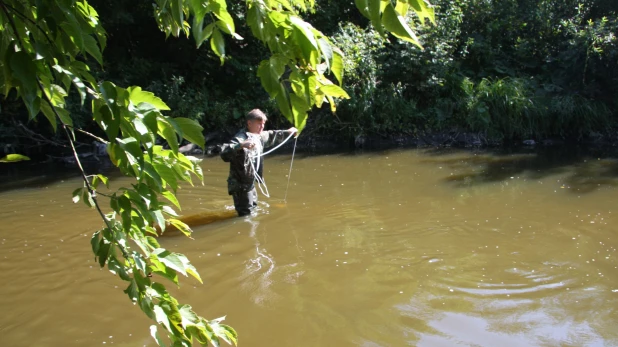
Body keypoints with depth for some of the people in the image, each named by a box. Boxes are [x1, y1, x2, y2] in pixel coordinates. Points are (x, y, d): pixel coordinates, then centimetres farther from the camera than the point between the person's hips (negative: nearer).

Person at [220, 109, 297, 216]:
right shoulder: (240, 138, -27)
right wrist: (241, 145, -57)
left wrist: (287, 132, 28)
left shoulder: (259, 136, 1)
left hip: (250, 182, 10)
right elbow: (225, 154, -43)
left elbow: (272, 136, 24)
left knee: (253, 206, 30)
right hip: (240, 185, -10)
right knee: (246, 214, -2)